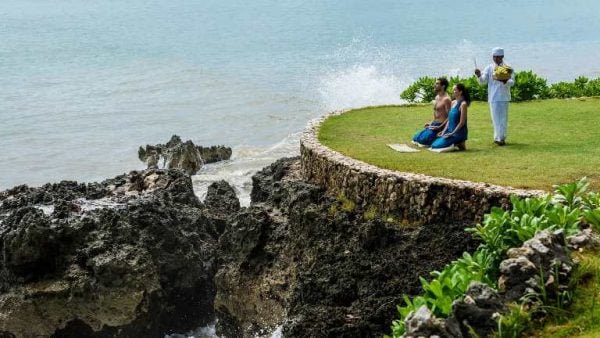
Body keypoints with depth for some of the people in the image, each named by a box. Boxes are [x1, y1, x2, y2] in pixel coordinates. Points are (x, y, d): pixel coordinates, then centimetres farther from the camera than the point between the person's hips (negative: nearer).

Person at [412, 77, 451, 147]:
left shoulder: (446, 99, -16)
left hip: (440, 125, -10)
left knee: (423, 140, -22)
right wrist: (431, 123, 13)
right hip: (433, 124, 10)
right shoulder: (437, 97, 13)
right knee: (416, 138, 7)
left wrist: (439, 127, -22)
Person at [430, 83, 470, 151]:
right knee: (434, 144, 0)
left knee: (438, 145, -20)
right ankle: (456, 143, 10)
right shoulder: (453, 103, 12)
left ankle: (459, 144, -2)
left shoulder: (463, 104, -13)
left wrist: (452, 133, -18)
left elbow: (462, 122, -17)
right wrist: (444, 131, 4)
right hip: (450, 131, 9)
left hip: (459, 133, -9)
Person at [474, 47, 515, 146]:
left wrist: (505, 81, -30)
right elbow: (482, 81, -3)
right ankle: (498, 138, 4)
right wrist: (479, 75, -25)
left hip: (504, 97, 0)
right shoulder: (489, 68, 5)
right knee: (496, 118, 0)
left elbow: (512, 82, -8)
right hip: (493, 97, 0)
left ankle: (501, 138, 12)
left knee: (503, 118, 4)